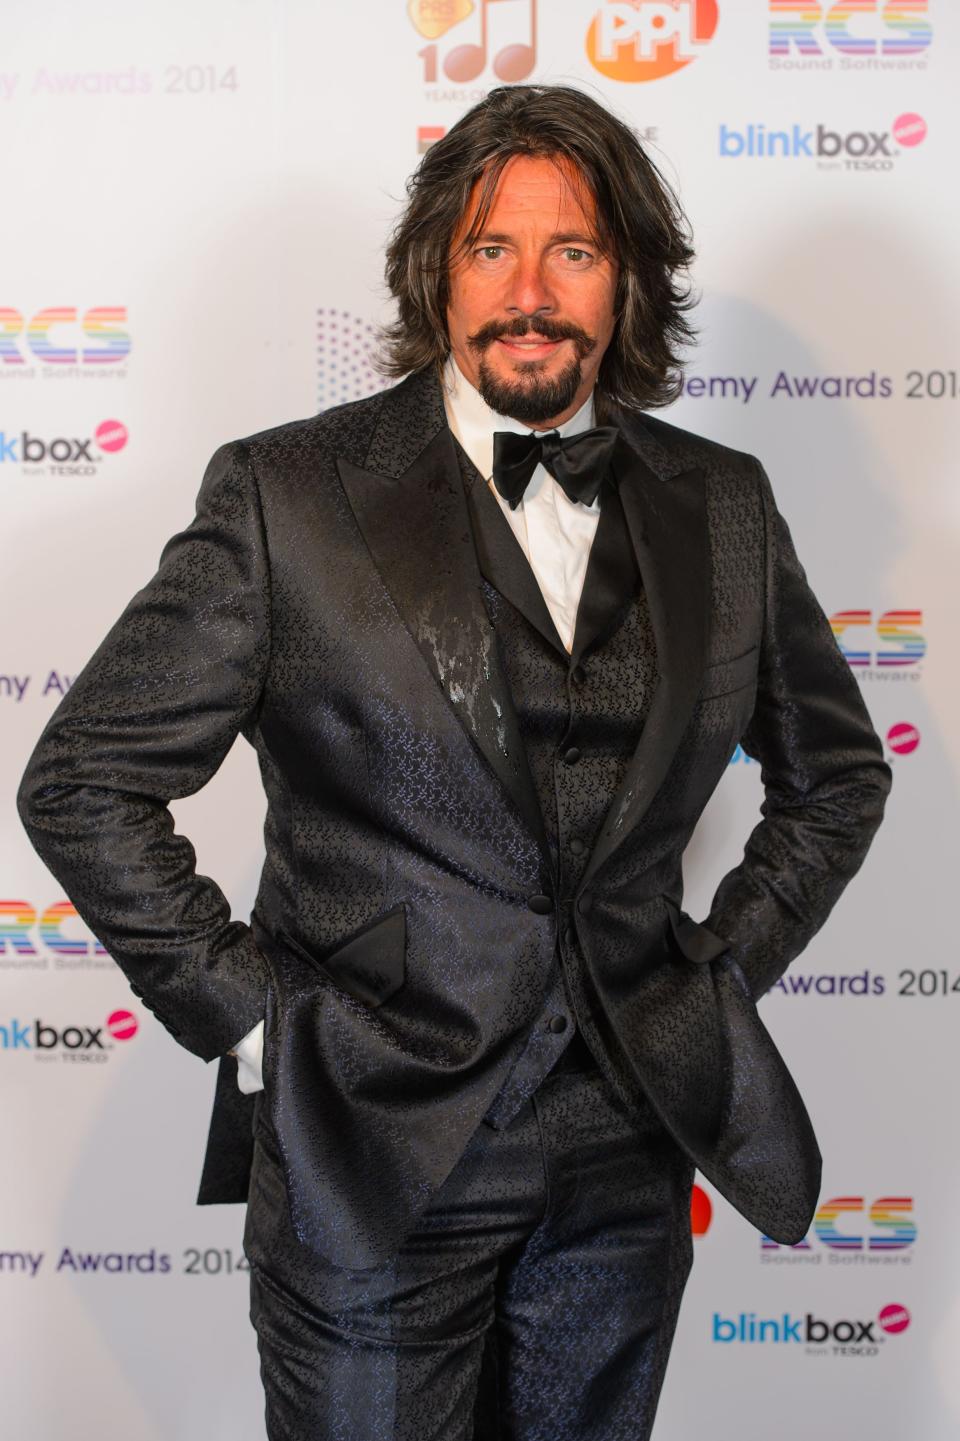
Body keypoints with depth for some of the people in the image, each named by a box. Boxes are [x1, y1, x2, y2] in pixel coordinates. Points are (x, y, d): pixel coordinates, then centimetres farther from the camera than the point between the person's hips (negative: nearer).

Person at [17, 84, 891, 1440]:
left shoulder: (723, 506, 2)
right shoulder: (287, 494, -10)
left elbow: (837, 770, 15)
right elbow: (83, 781, -7)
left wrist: (727, 967, 6)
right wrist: (247, 1012, -9)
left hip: (626, 1154, 4)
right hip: (370, 1152, -3)